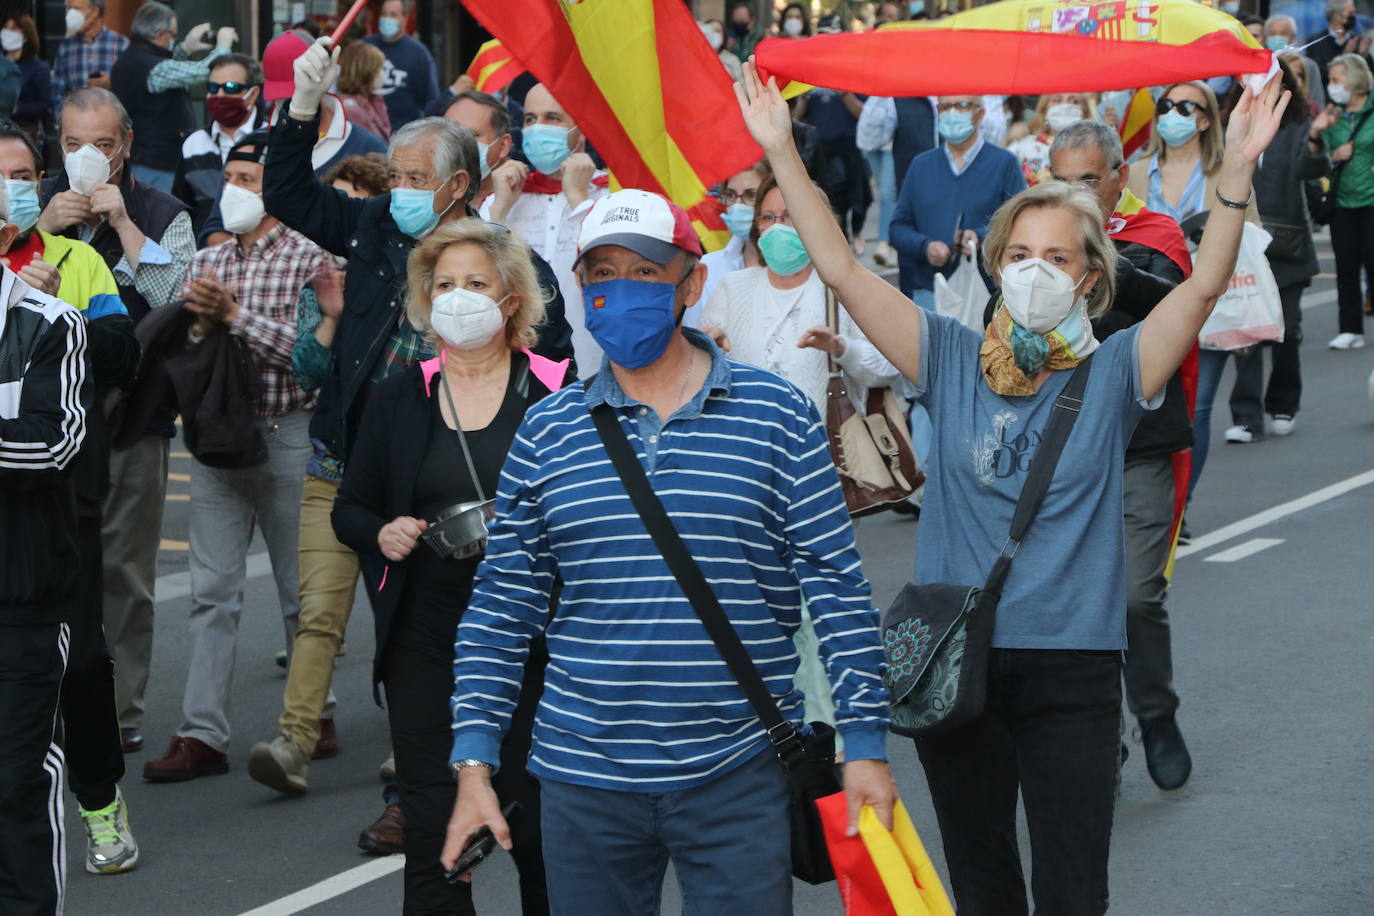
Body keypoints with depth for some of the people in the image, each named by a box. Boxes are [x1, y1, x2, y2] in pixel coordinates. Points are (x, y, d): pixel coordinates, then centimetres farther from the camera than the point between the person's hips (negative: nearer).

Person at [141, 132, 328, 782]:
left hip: (285, 435, -4)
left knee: (299, 587, 7)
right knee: (212, 590, -1)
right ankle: (202, 734, -3)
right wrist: (200, 323, -10)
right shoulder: (205, 263, 13)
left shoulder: (306, 258, -3)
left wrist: (235, 314, -15)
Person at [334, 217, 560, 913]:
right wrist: (381, 534, -5)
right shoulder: (399, 399, 10)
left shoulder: (559, 392, 0)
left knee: (539, 828, 0)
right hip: (425, 639, 3)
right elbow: (350, 510, 16)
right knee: (431, 829, 1)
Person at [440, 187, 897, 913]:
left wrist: (865, 742, -4)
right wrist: (474, 762, 2)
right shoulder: (547, 432, 5)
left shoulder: (777, 416, 0)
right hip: (584, 782, 2)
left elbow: (836, 587, 0)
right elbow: (501, 609, 8)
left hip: (739, 775, -2)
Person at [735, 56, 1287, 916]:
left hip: (1072, 670, -2)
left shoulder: (1111, 373, -2)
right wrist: (782, 151, -5)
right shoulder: (953, 360, 3)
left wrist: (1237, 172, -27)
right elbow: (843, 271, 0)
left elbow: (1204, 286, -14)